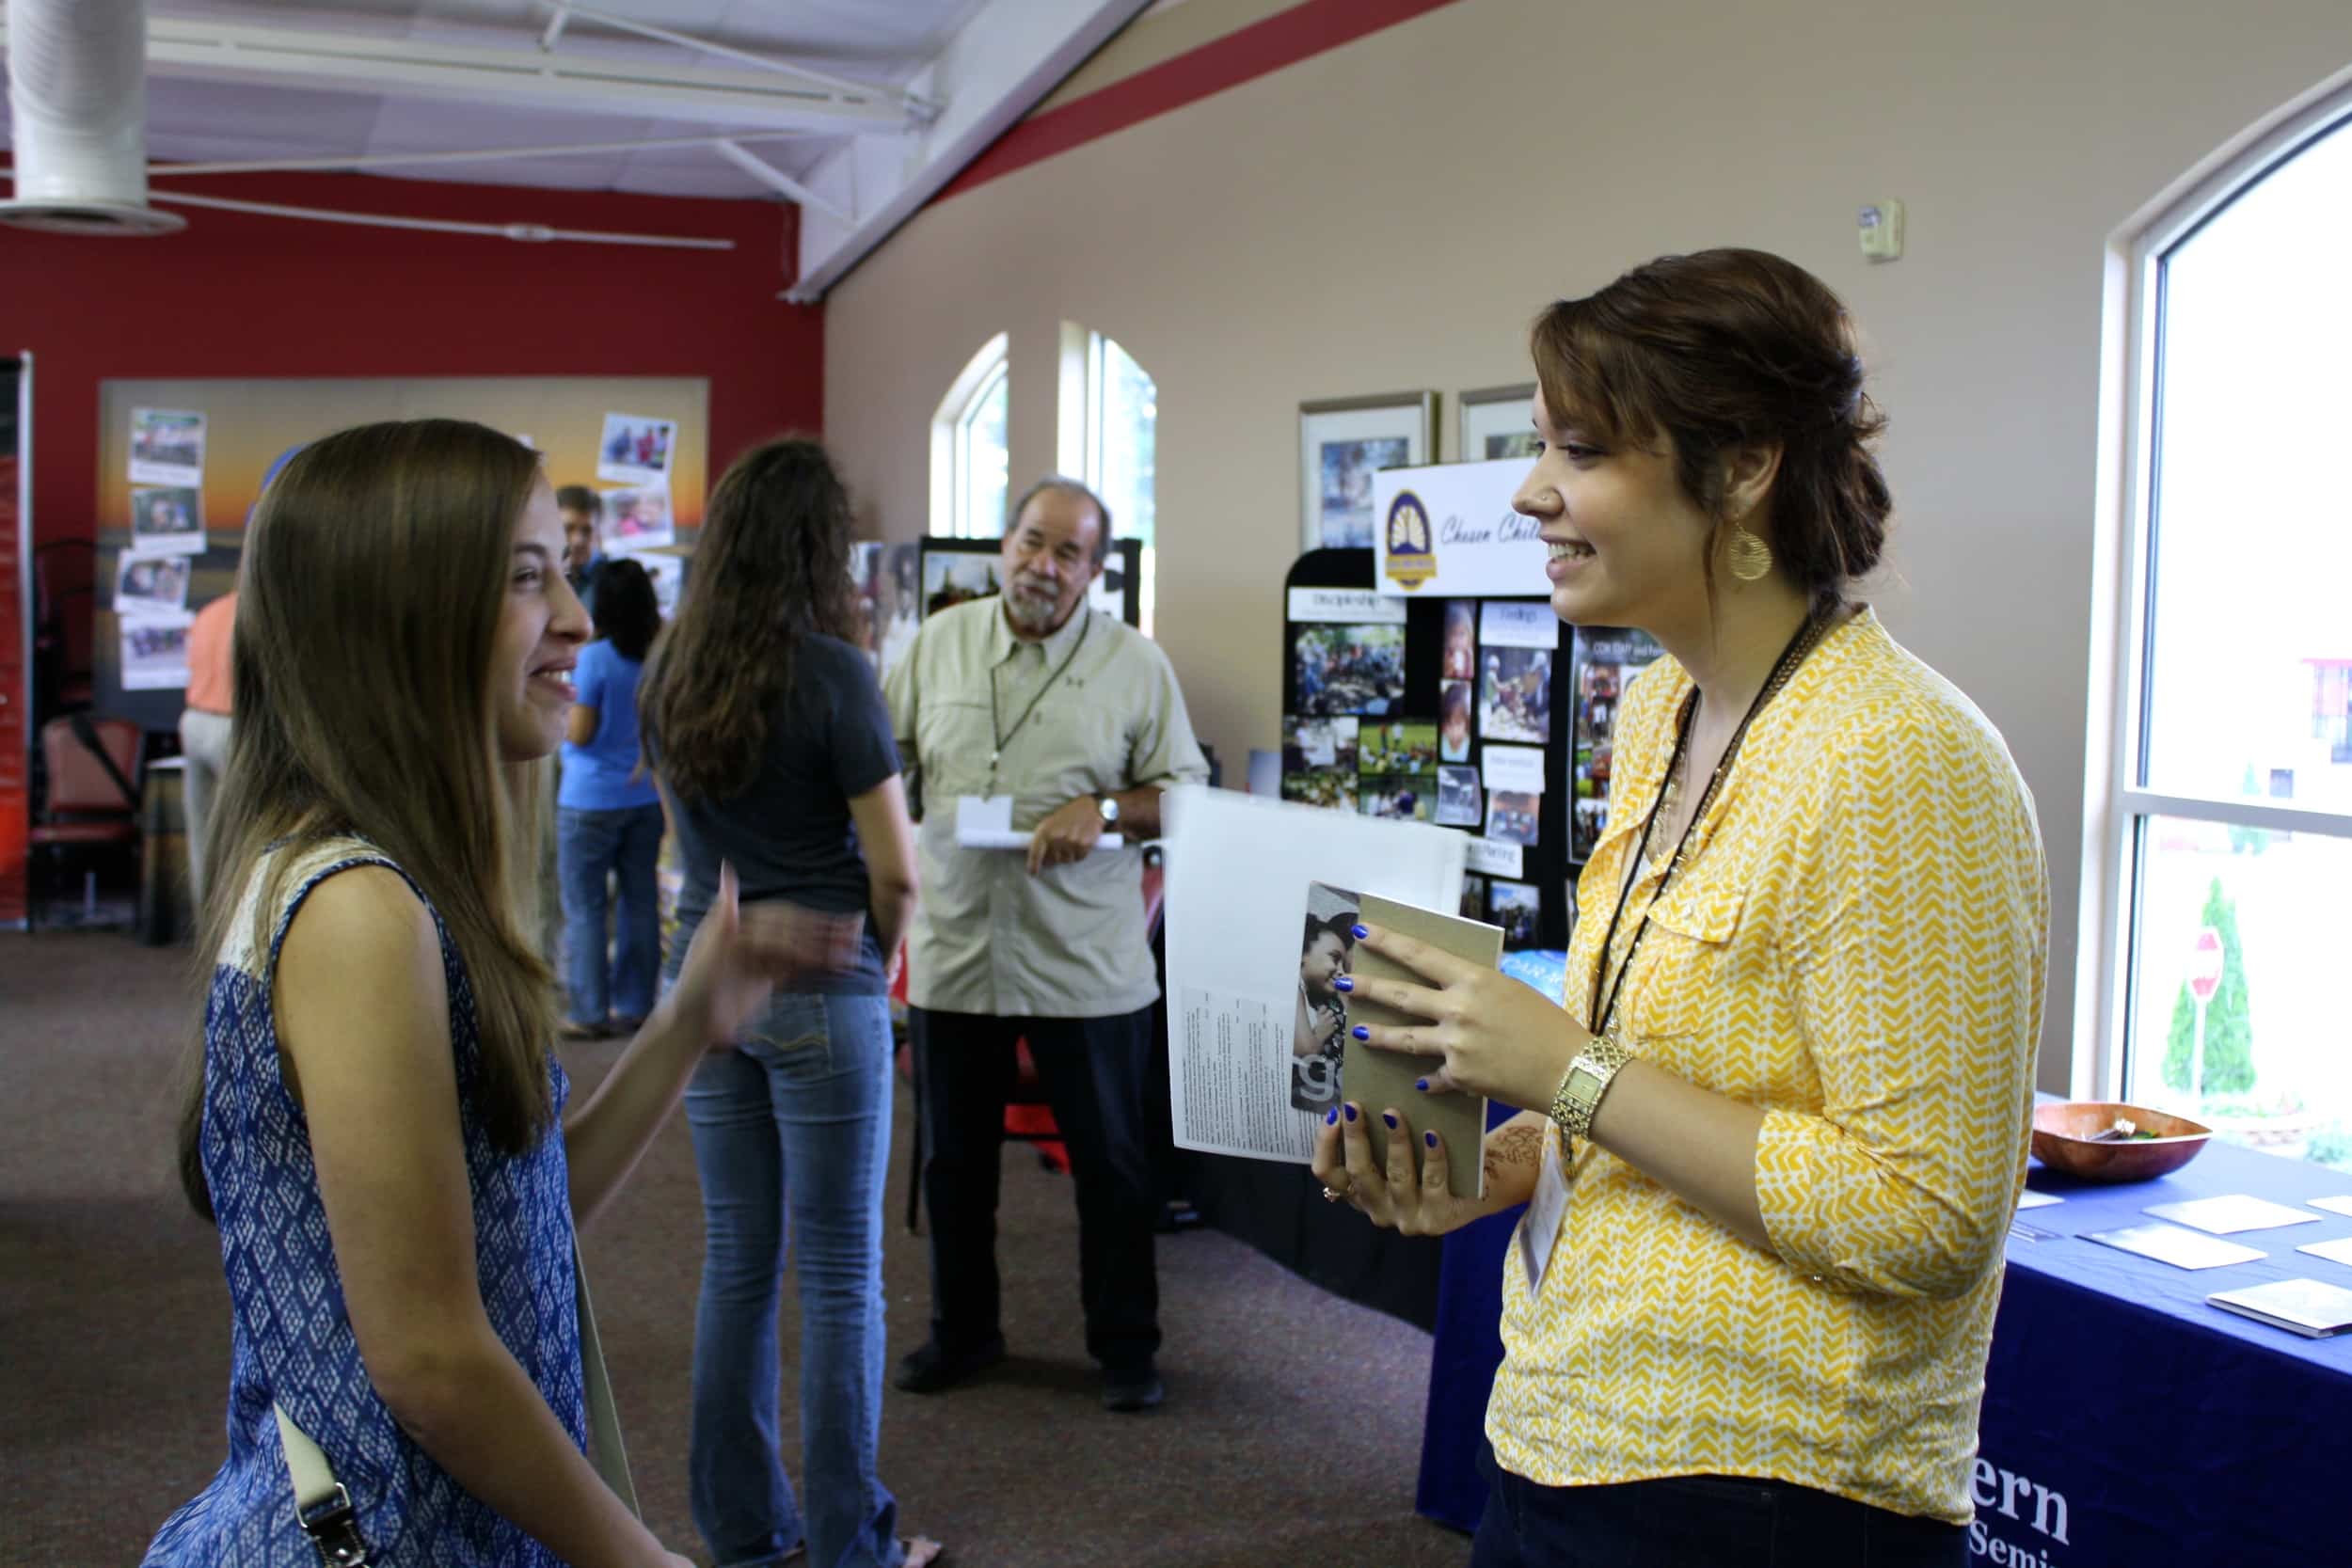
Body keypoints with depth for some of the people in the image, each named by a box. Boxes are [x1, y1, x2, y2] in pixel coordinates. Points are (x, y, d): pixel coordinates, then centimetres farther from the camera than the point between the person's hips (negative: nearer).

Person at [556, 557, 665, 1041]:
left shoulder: (595, 658, -14)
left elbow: (579, 733, -13)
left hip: (591, 800, -5)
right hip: (646, 796, 6)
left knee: (584, 907, 2)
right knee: (640, 901, 10)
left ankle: (589, 1013, 4)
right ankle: (634, 1006, 15)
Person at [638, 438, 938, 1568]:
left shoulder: (669, 672, 4)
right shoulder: (832, 674, -15)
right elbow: (894, 870, -13)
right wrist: (875, 957, 4)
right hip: (821, 992, -6)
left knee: (736, 1261, 14)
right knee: (839, 1273, 5)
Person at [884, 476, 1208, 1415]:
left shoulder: (1136, 662, -3)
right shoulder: (940, 642, 5)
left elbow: (1187, 792, -1)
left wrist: (1103, 810, -17)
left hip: (1085, 963, -2)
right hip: (954, 949, 3)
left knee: (1111, 1163, 7)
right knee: (955, 1160, 15)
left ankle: (1125, 1346, 24)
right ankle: (962, 1330, 34)